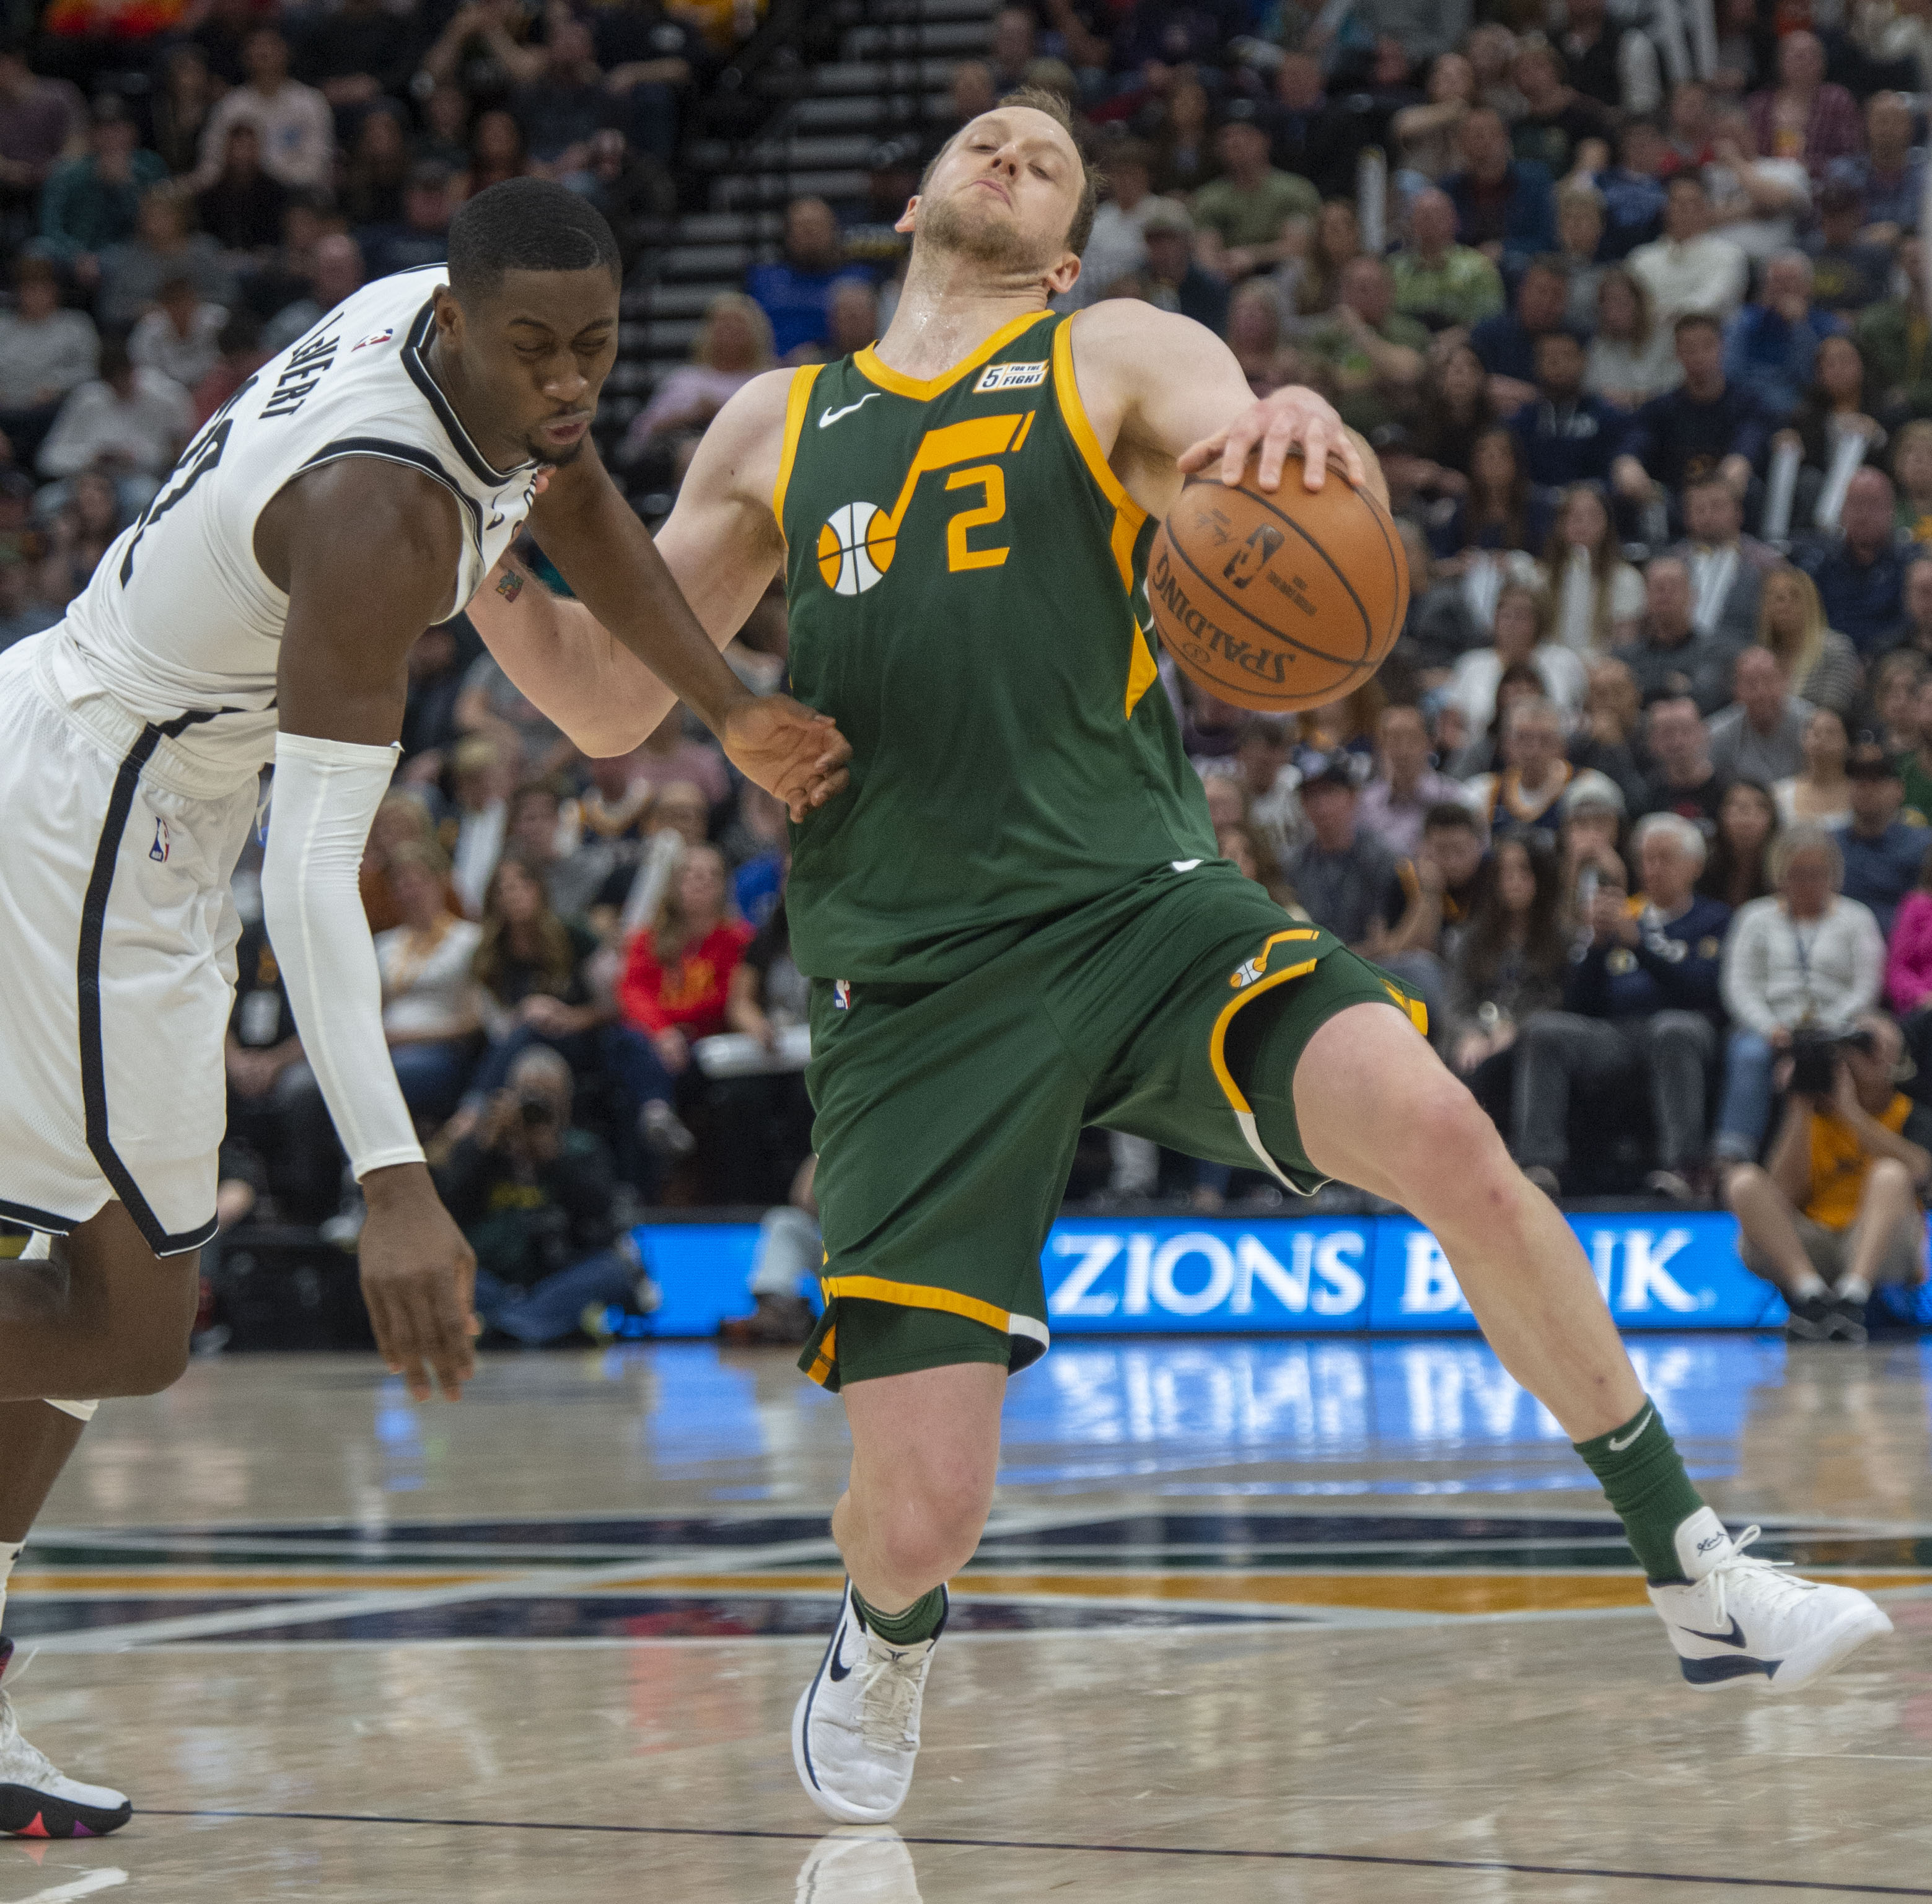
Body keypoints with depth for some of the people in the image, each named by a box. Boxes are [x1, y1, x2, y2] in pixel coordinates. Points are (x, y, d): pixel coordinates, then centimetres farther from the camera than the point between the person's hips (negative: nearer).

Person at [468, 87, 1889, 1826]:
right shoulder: (774, 430, 17)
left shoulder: (1119, 358, 8)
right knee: (921, 1512, -9)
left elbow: (1315, 542, -11)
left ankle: (1696, 1573, -14)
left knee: (1437, 1129, -30)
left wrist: (1314, 438, -36)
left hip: (1139, 913, -1)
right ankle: (888, 1637, 31)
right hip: (908, 994, 1)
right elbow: (611, 700, 19)